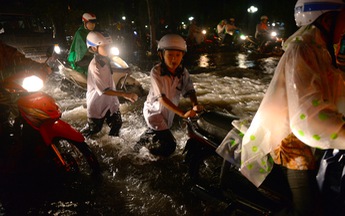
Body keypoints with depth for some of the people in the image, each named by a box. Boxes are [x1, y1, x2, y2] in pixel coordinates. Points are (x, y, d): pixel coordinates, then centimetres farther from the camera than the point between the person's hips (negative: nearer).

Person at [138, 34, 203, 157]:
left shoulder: (183, 72, -13)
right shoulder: (156, 72, -27)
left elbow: (189, 90, -13)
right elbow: (162, 98, -32)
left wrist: (195, 105, -35)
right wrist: (183, 113, -40)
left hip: (169, 112, 6)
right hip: (154, 111, -5)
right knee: (168, 148, -10)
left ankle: (145, 138, 56)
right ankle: (146, 141, 15)